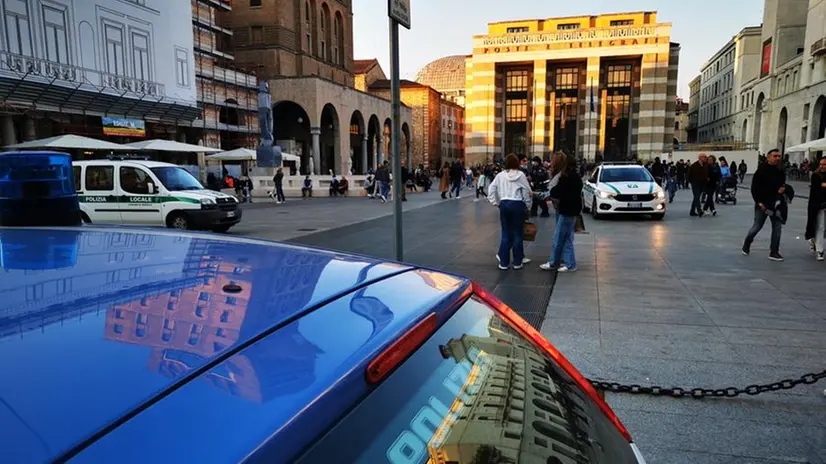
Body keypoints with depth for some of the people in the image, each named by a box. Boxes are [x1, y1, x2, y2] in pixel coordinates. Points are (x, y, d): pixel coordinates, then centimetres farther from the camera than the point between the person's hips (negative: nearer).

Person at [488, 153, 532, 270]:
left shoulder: (500, 175, 5)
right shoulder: (521, 175, -2)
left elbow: (491, 189, 5)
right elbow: (527, 192, 0)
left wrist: (496, 203, 11)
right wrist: (527, 206, 10)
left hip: (504, 204, 2)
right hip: (517, 204, -2)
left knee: (505, 234, 8)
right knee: (517, 234, 6)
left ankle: (504, 262, 9)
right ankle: (517, 262, 13)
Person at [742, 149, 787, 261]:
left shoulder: (780, 171, 4)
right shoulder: (762, 170, -12)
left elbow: (783, 184, 18)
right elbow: (754, 187, -13)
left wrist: (783, 189, -7)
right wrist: (759, 202, -17)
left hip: (776, 204, 5)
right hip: (762, 204, -5)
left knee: (777, 227, 3)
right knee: (757, 226, 3)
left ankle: (774, 252, 10)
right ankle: (746, 245, 28)